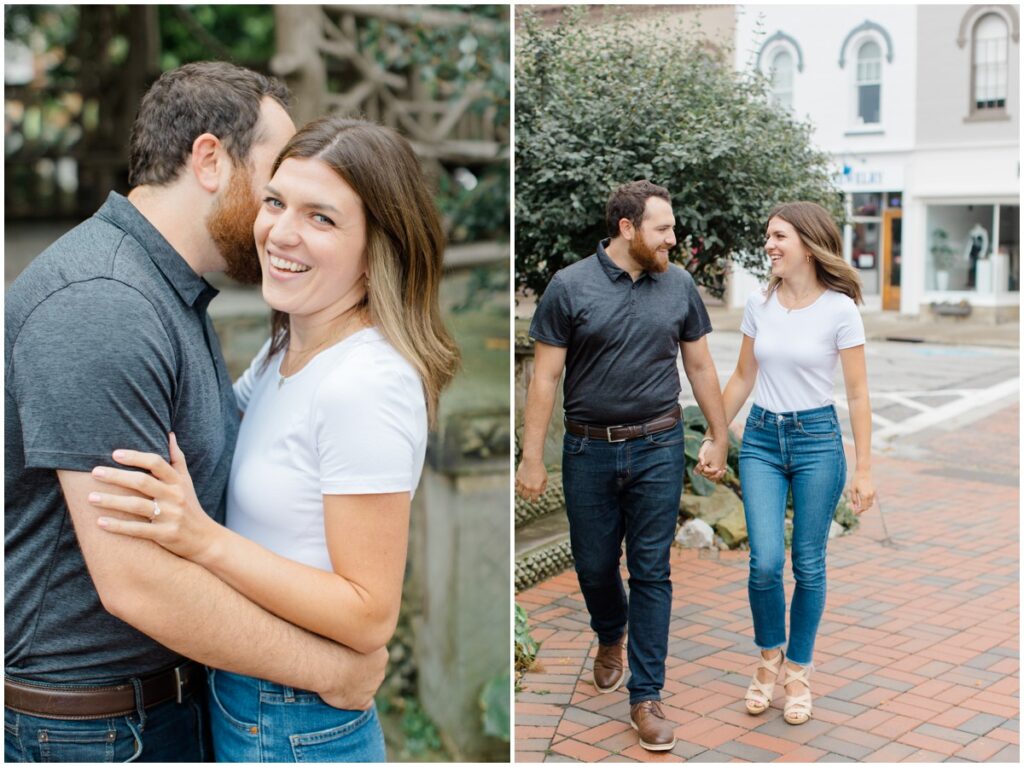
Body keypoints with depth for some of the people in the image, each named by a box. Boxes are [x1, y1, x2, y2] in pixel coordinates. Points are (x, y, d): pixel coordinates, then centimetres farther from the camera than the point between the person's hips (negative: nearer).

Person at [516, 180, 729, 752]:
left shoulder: (679, 285, 1)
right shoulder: (570, 287, -7)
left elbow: (700, 365, 10)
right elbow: (546, 377, -6)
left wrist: (720, 437, 11)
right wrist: (532, 458, -7)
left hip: (658, 448, 1)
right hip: (588, 450, 0)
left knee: (652, 572, 3)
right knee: (593, 564, 13)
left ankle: (646, 696, 13)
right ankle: (611, 637, 46)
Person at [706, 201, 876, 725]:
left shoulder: (839, 310, -9)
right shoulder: (759, 304, 2)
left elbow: (858, 395, -6)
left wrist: (864, 470, -8)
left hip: (817, 440, -2)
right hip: (761, 438, 3)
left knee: (808, 565, 5)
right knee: (765, 561, -7)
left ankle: (798, 673, 23)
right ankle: (769, 657, 18)